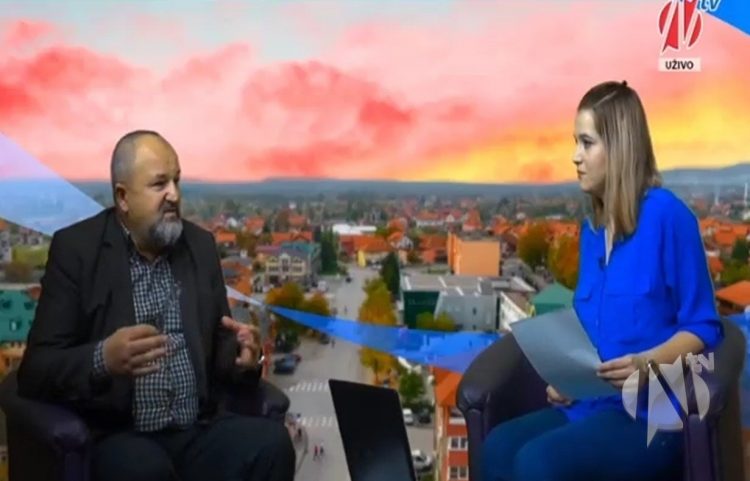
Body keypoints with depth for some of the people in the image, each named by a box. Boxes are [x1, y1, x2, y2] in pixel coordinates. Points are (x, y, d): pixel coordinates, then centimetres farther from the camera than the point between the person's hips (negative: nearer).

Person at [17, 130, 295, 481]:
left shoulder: (200, 245, 11)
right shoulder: (75, 248, -2)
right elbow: (36, 370, -6)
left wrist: (242, 354, -9)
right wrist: (103, 360, -27)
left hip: (200, 431, 4)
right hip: (118, 438, -4)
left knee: (272, 442, -25)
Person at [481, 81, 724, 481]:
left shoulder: (666, 215, -8)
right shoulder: (591, 230, 15)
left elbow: (704, 327, -7)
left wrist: (646, 364, -23)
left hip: (651, 412, -6)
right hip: (589, 404, 7)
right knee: (498, 447, -19)